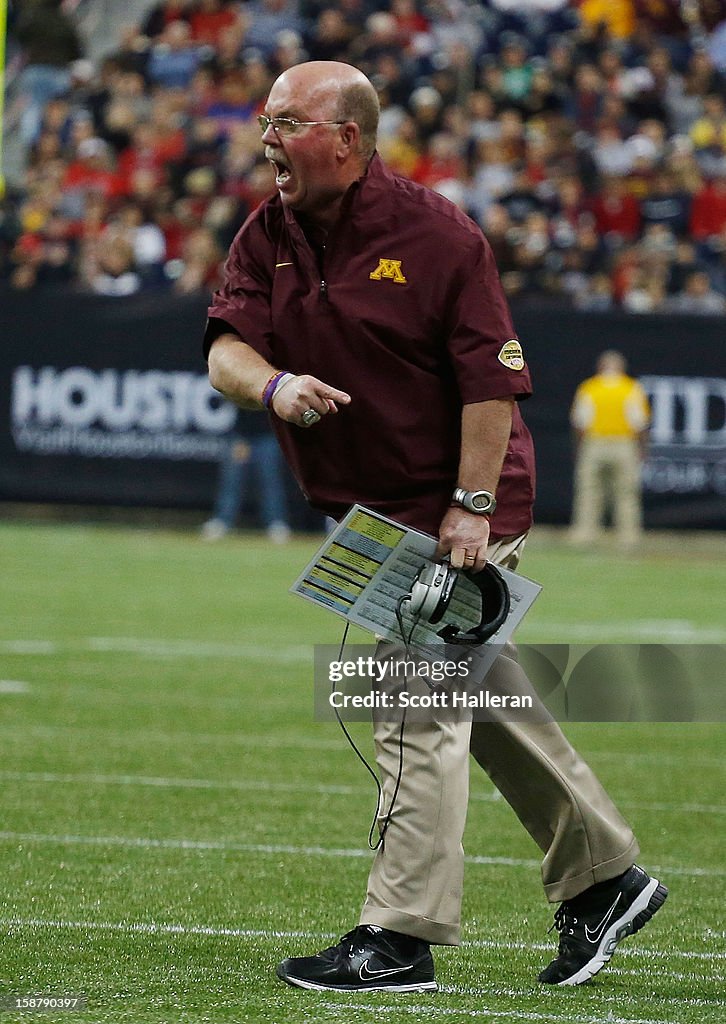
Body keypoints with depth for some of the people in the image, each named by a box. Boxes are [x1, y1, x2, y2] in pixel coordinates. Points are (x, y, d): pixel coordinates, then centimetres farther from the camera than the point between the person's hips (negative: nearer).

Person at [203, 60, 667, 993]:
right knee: (482, 698, 16)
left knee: (419, 709, -10)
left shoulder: (433, 234, -15)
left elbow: (493, 376, -16)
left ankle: (400, 938, -8)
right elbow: (225, 348, -6)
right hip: (365, 511, 8)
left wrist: (472, 506, -21)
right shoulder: (267, 235, 4)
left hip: (452, 509, -8)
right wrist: (274, 384, -29)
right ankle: (602, 876, 28)